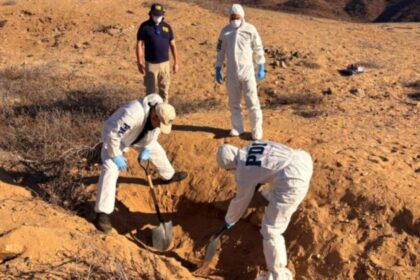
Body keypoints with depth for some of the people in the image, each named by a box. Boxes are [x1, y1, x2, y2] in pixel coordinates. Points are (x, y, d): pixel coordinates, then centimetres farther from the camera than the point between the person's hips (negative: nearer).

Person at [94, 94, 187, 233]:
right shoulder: (133, 114, -45)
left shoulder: (160, 114, -21)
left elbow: (153, 134, -1)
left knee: (157, 150, 18)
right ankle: (102, 213, -19)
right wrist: (116, 156, -26)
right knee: (110, 169, -21)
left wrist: (146, 149, -12)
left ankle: (169, 175, 48)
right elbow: (113, 134, -35)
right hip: (113, 136, -7)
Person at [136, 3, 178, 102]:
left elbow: (173, 45, 8)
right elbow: (139, 45, -6)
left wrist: (176, 62, 4)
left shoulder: (167, 27, 4)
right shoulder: (144, 26, -5)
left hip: (165, 63, 3)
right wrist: (140, 63, -14)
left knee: (164, 89, 9)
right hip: (151, 64, -3)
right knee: (151, 90, 1)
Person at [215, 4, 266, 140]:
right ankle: (237, 127, 23)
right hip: (232, 72, 3)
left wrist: (261, 68, -1)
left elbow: (258, 49, 1)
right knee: (233, 102, 10)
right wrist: (218, 69, 7)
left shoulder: (250, 29, -5)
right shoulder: (225, 31, 2)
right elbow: (220, 51, 9)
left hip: (247, 71, -3)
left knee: (252, 101, -2)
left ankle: (257, 129, 6)